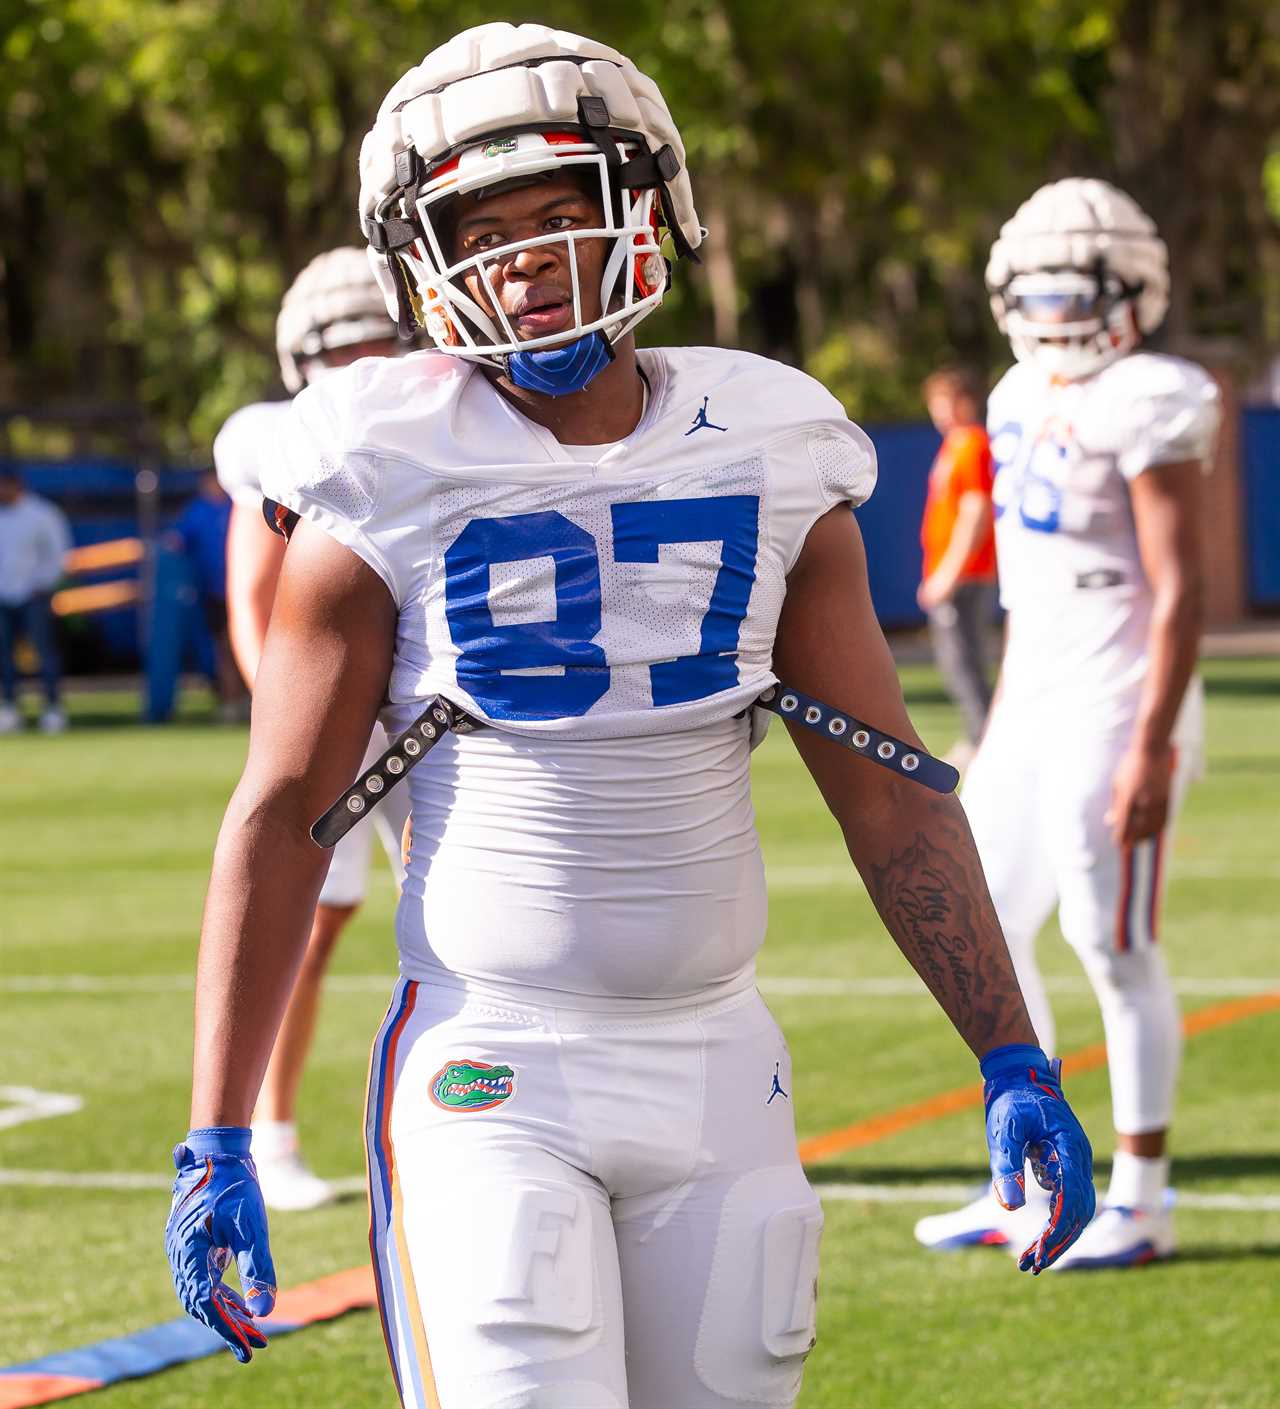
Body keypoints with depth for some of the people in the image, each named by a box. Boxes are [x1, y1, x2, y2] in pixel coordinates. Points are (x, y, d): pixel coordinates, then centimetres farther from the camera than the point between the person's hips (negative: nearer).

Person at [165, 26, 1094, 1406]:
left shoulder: (770, 473, 4)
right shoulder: (393, 491, -5)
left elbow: (889, 797, 8)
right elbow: (278, 820, -3)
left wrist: (1011, 1060, 3)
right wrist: (215, 1139, -8)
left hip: (714, 1069, 4)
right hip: (489, 1080, -3)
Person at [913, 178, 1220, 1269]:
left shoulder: (1144, 409, -14)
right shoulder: (1028, 400, 13)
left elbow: (1181, 589, -17)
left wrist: (1151, 748, -22)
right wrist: (1003, 722, 21)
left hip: (1114, 712, -9)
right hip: (1036, 708, 9)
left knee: (1116, 949, -4)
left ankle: (1141, 1203, 6)